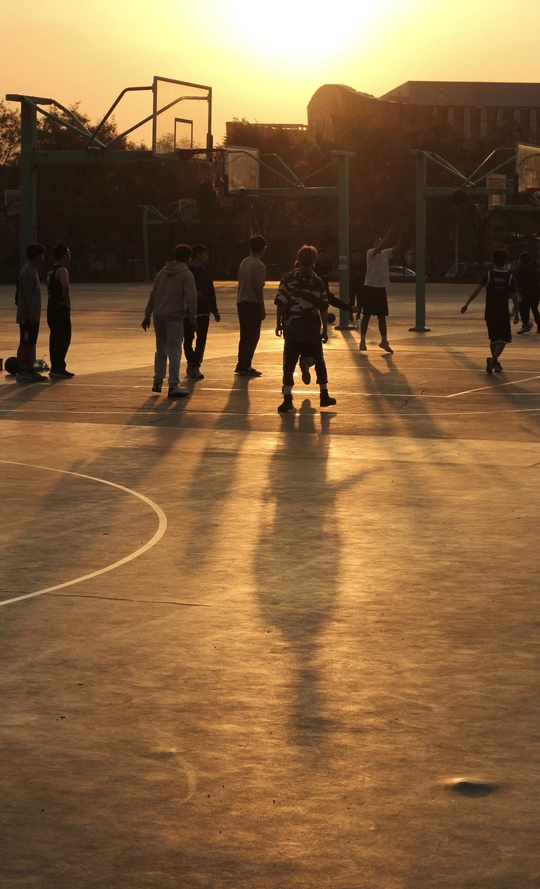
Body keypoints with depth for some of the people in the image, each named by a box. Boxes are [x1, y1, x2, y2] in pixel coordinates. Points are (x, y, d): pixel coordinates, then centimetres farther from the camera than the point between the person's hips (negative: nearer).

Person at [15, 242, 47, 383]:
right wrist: (31, 313, -24)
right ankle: (21, 372, -4)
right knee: (25, 343, -6)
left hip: (33, 316, 10)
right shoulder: (27, 272, -16)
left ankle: (30, 371, 14)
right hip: (27, 316, -10)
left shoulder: (33, 271, 15)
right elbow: (28, 295, -22)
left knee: (31, 343, 11)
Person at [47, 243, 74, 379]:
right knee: (64, 339, -7)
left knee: (55, 338, 13)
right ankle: (58, 368, -9)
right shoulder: (62, 270, -15)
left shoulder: (51, 271, 15)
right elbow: (65, 286, -33)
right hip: (60, 309, -10)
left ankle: (55, 367, 16)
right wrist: (66, 302, -21)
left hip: (52, 307, 10)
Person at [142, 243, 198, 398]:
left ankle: (158, 382, 21)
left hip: (158, 316, 6)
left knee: (161, 350, 17)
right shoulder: (186, 275, -3)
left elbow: (153, 295, 15)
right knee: (174, 351, -4)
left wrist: (147, 315, 18)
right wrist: (193, 318, -9)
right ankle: (173, 386, -7)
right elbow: (191, 298, -11)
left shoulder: (162, 273, 15)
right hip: (174, 317, -6)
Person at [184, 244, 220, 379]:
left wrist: (215, 310, 15)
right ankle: (191, 363, 26)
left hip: (203, 312, 4)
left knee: (201, 340, -4)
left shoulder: (205, 273, 10)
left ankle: (195, 367, -3)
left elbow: (211, 293, 15)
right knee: (188, 339, 5)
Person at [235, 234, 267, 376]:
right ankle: (245, 366, -4)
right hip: (253, 303, -8)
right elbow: (258, 288, -16)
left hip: (241, 302, 8)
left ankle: (241, 365, 18)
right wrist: (262, 308, -11)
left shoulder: (244, 262, 10)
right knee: (253, 335, -2)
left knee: (245, 335, 15)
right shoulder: (259, 266, -14)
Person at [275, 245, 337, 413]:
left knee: (289, 363, 1)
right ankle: (324, 395, 17)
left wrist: (279, 323, 4)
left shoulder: (288, 279, -3)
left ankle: (287, 398, -9)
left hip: (292, 328, -1)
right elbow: (323, 309, 1)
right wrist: (325, 329, 8)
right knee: (319, 361, 17)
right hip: (312, 329, 1)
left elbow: (281, 304, -6)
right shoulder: (318, 282, 0)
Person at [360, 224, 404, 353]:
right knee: (367, 315, 1)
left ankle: (384, 341, 12)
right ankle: (362, 341, 8)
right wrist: (390, 233, -32)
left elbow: (397, 247, 1)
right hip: (370, 288, -6)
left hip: (381, 288, 6)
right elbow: (381, 246, -29)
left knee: (382, 316, 8)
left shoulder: (385, 253, 9)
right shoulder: (371, 253, -10)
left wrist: (401, 233, -12)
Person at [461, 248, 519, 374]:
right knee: (503, 339, 3)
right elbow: (514, 296, -2)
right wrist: (517, 313, 7)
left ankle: (495, 363, 25)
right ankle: (494, 359, -22)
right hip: (503, 313, -2)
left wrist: (467, 304, -12)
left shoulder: (488, 276, -3)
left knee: (493, 339, 18)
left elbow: (477, 290, -12)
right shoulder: (510, 277, -4)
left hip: (490, 313, 2)